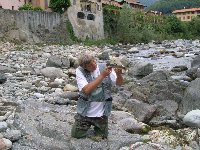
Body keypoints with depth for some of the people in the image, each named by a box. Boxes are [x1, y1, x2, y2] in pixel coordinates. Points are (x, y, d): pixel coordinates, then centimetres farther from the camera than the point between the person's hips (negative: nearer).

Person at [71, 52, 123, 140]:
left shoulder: (105, 67, -8)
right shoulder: (80, 71, -13)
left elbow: (119, 83, -4)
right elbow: (87, 90, -26)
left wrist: (119, 74, -28)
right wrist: (102, 75, -29)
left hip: (101, 112, 1)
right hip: (85, 111, 0)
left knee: (100, 138, 9)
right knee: (76, 135, 7)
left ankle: (99, 124, 39)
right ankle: (88, 123, 34)